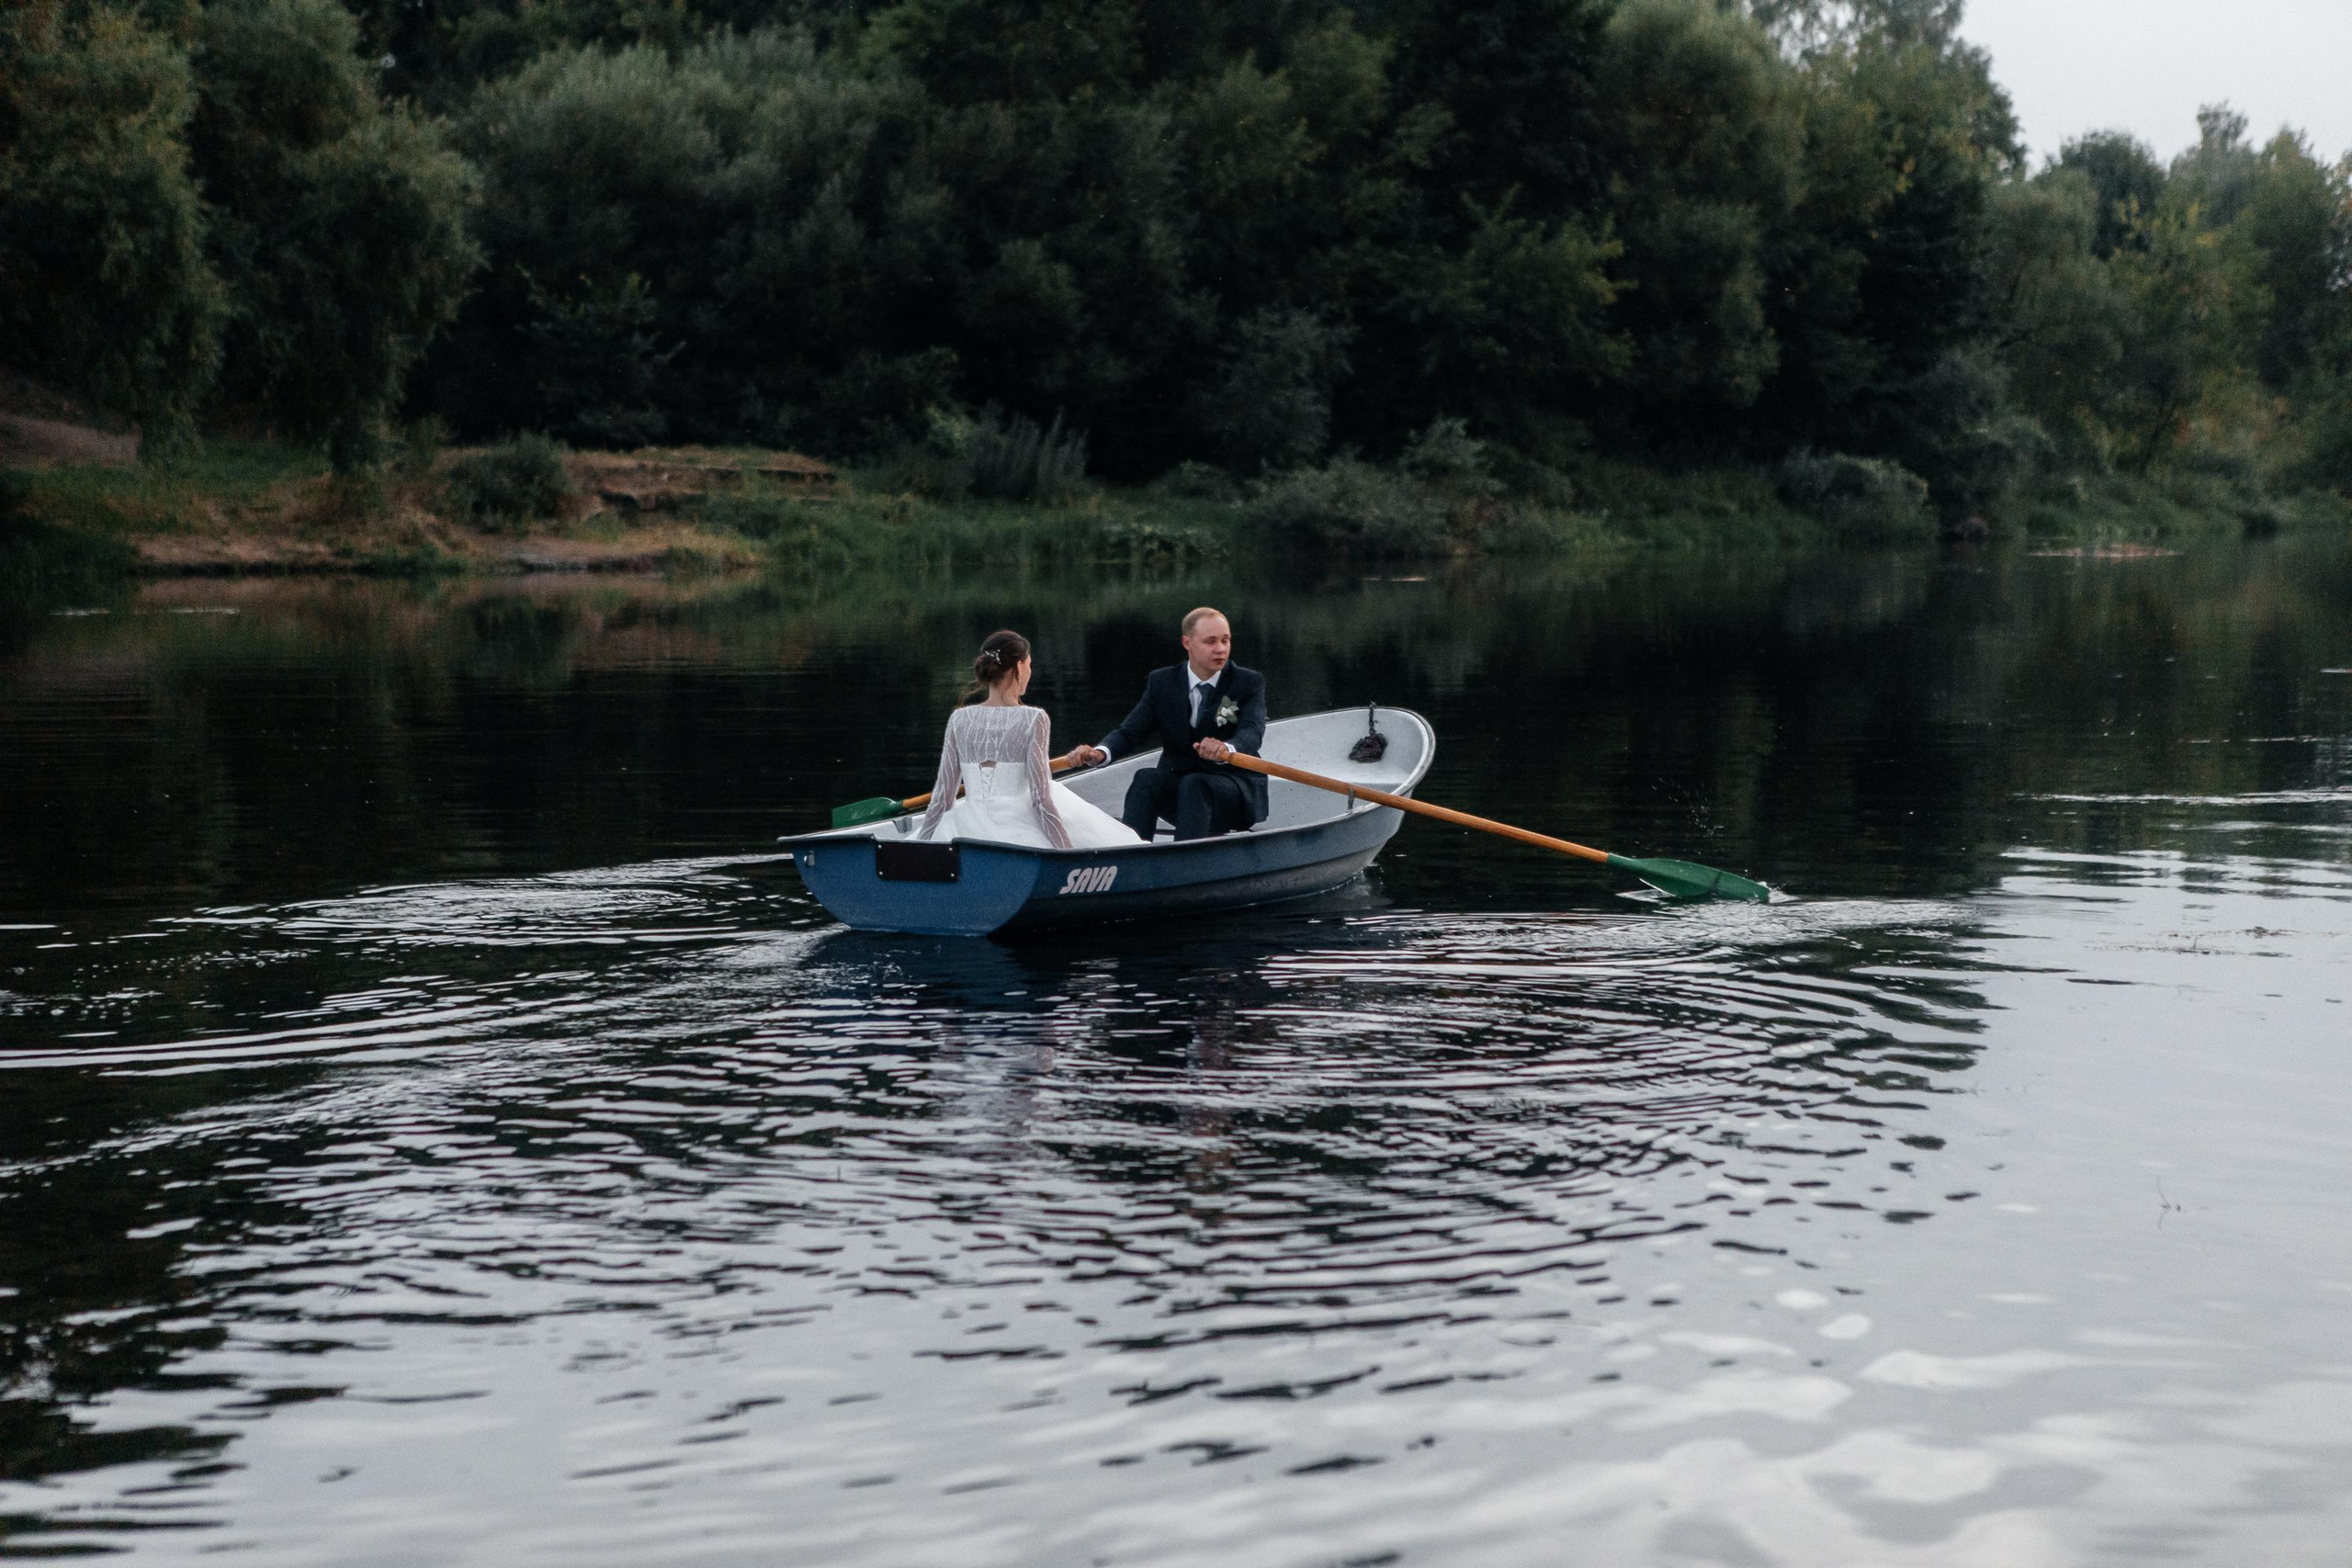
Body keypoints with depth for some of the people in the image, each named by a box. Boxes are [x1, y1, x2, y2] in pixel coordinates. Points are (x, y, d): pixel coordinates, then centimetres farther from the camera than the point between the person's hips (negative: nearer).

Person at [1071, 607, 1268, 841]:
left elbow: (1252, 733, -21)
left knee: (1194, 785, -34)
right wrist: (1100, 752, -25)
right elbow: (1129, 732, 0)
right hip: (1177, 781, 3)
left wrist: (1227, 749, -47)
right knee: (1146, 779, -29)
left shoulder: (1250, 683, -4)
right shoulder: (1161, 682, 6)